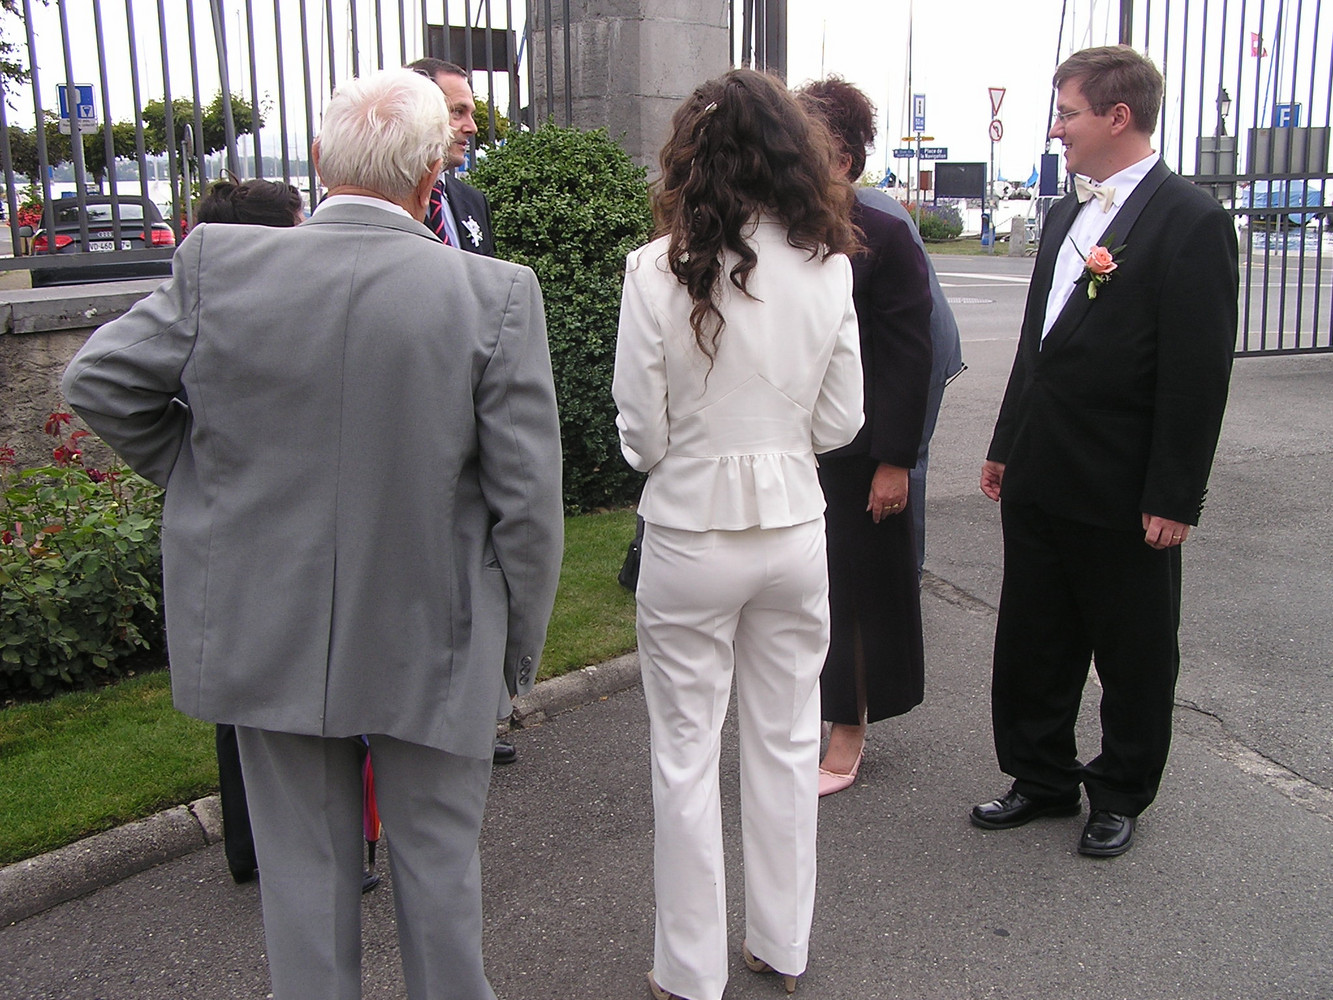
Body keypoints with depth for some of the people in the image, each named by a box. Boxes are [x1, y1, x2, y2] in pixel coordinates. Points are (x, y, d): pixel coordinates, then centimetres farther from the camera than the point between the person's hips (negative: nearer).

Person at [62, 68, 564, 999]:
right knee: (438, 861, 18)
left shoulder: (216, 263, -10)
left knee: (305, 866, 19)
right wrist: (521, 641, 1)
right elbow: (528, 495, -12)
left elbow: (99, 379, 1)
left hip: (267, 635, 2)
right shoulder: (497, 295, -16)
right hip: (430, 643, -1)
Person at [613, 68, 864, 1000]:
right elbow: (839, 423, 0)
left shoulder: (660, 268, -14)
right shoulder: (828, 267, -5)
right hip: (794, 529, 3)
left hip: (691, 532, -3)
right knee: (787, 741, 18)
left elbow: (642, 436, -11)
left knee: (687, 755, 11)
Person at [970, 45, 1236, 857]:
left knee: (1134, 655, 11)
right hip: (1041, 482, 8)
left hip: (1123, 496, -7)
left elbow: (1199, 373, -16)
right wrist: (1007, 447, 16)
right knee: (1032, 645, 16)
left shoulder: (1190, 220, -13)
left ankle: (1121, 797, 29)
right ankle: (1043, 780, 34)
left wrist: (1175, 497, -17)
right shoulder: (1068, 213, 12)